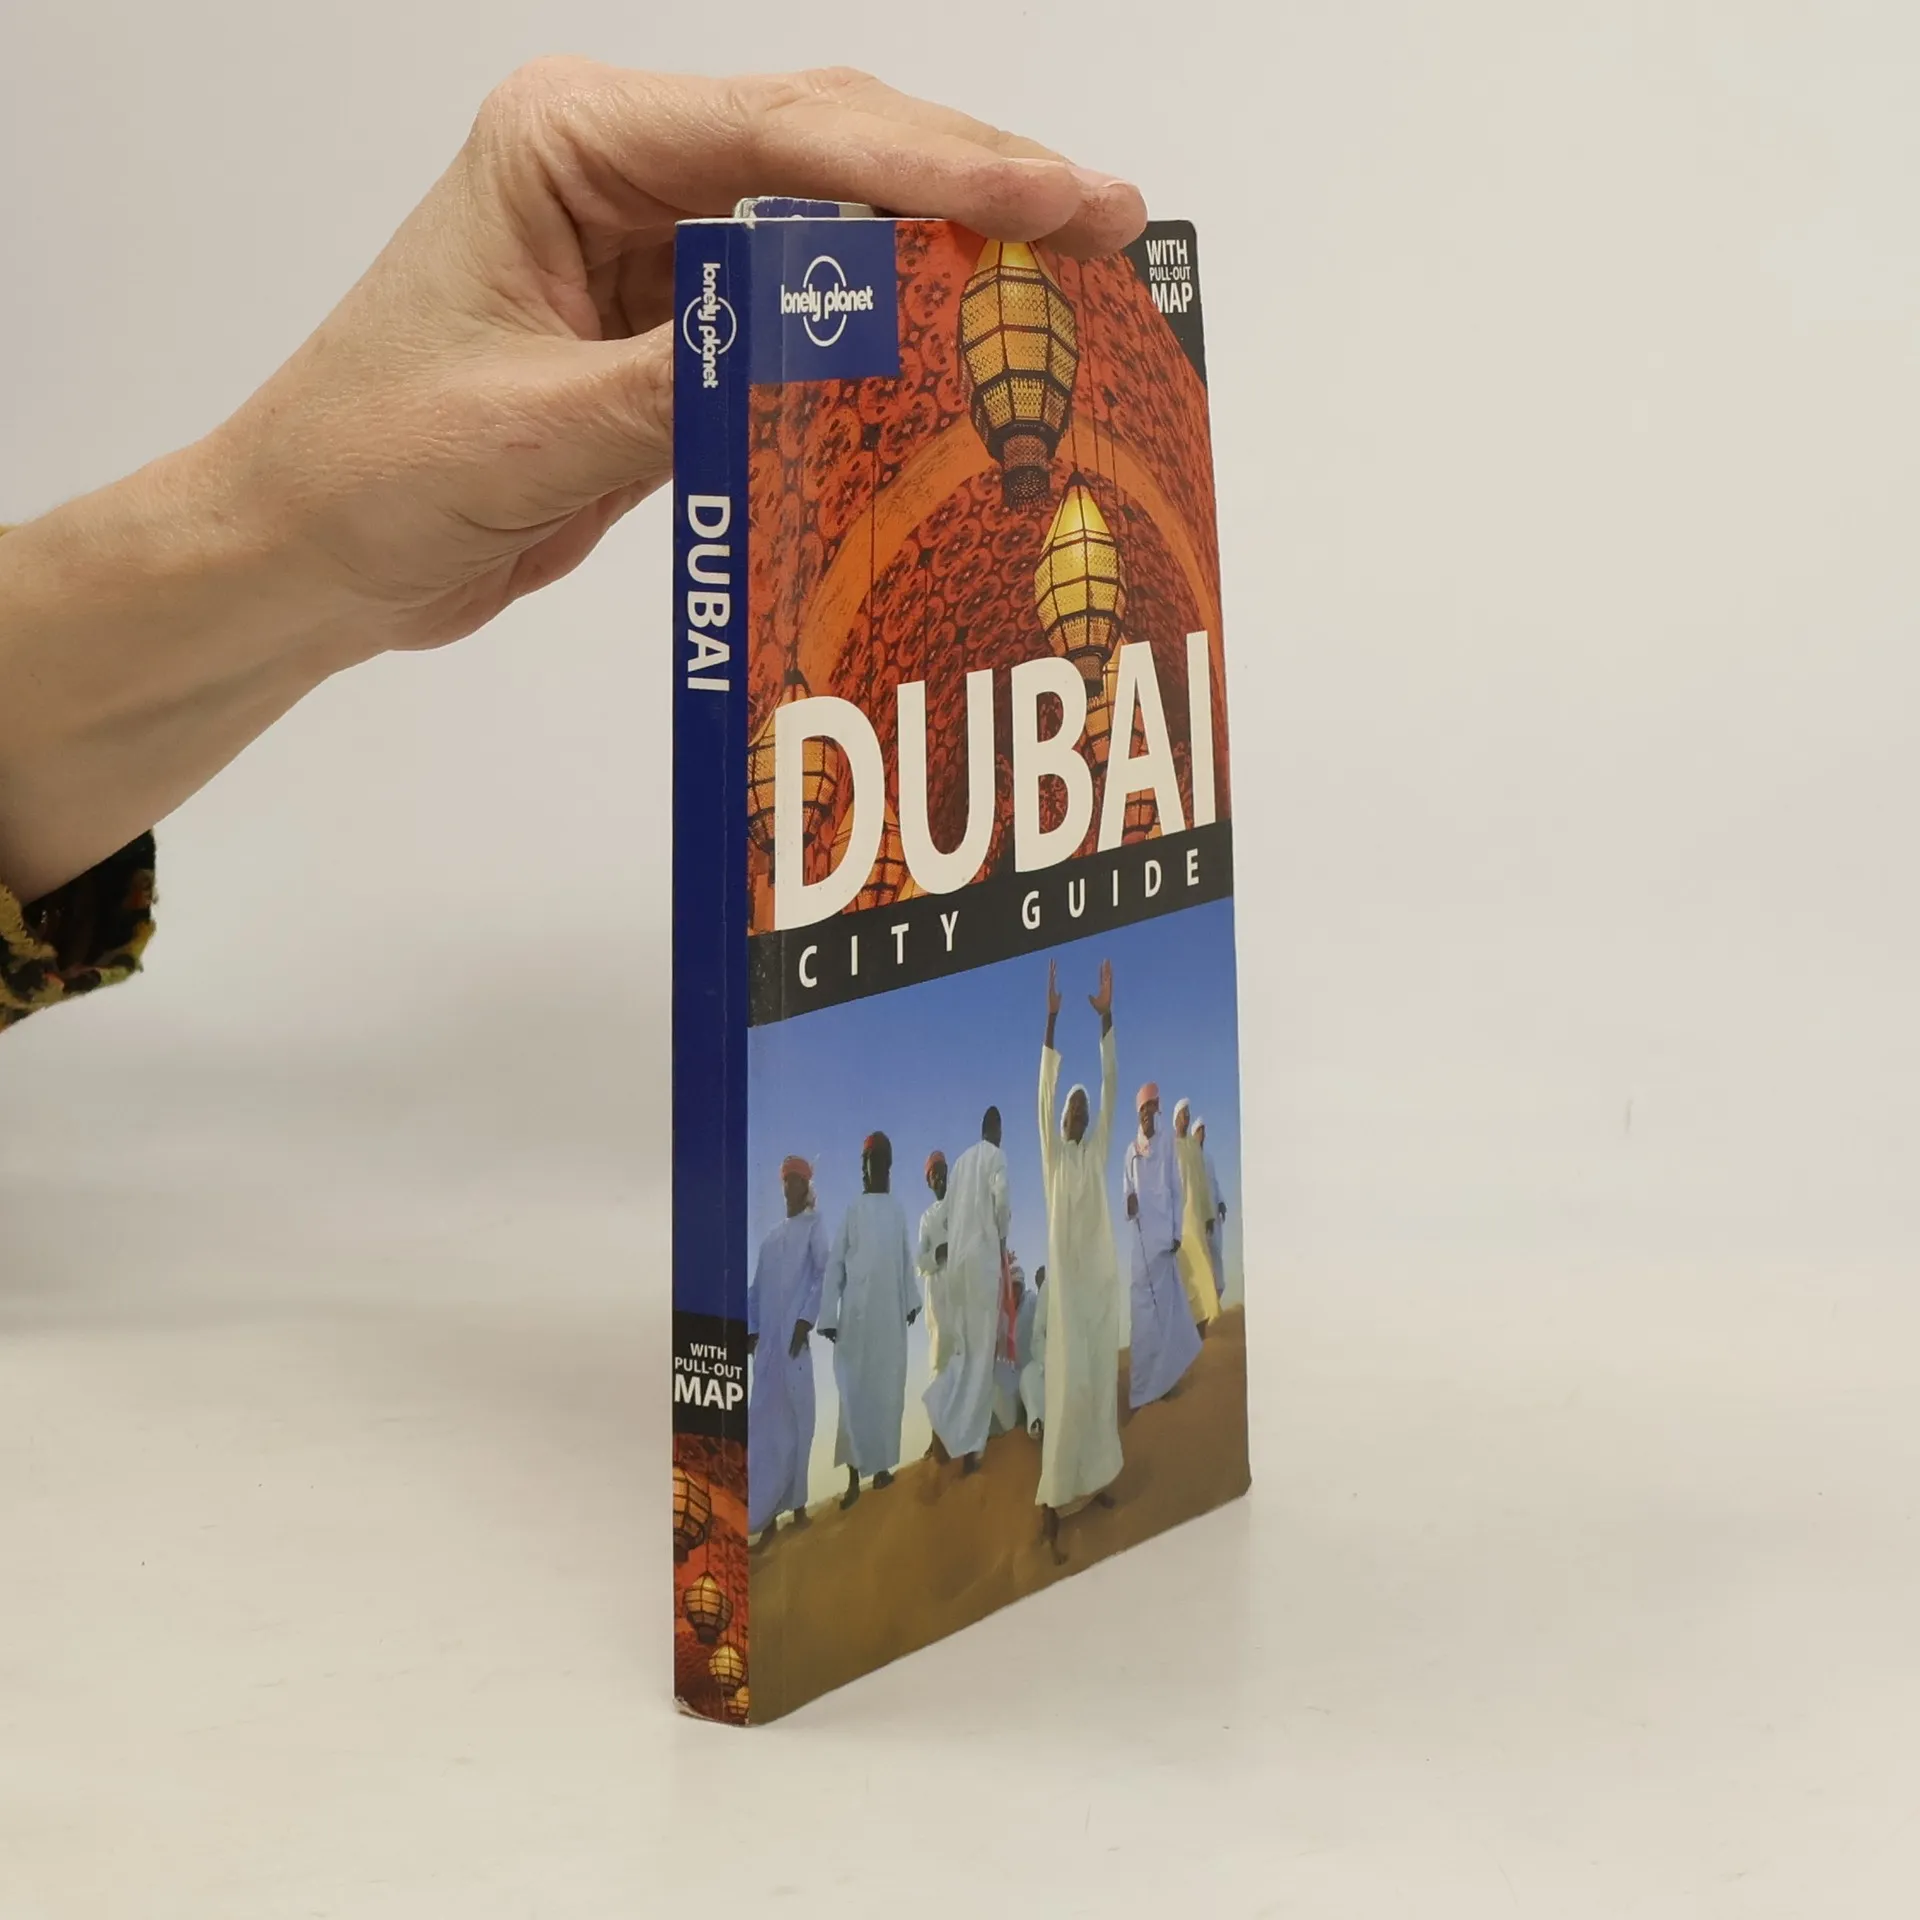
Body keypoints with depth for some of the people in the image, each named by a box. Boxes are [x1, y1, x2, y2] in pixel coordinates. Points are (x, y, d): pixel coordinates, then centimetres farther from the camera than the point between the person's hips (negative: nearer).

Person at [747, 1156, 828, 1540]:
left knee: (795, 1418, -3)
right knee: (763, 1423, 1)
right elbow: (756, 1288, 18)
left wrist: (806, 1320, -15)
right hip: (766, 1340, 5)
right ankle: (766, 1512, 1)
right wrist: (751, 1330, 7)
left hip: (794, 1337, -5)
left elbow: (823, 1274, -6)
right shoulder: (771, 1237, 21)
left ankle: (795, 1503, 2)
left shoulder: (813, 1228, 5)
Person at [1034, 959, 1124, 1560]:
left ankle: (1095, 1481, 23)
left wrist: (1107, 1019, -6)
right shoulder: (1053, 1153, 1)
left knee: (1101, 1384, 10)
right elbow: (1043, 1093, -11)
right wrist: (1052, 1022, -20)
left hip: (1102, 1279, 5)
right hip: (1066, 1280, -5)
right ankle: (1051, 1502, -11)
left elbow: (1111, 1086, 3)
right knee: (1067, 1388, -10)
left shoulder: (1097, 1151, 11)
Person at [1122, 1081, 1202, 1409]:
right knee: (1143, 1306, 2)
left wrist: (1177, 1232, -4)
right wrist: (1128, 1203, -13)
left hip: (1164, 1235, -2)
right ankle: (1146, 1383, 5)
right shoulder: (1131, 1151, 9)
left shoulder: (1167, 1145, 2)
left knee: (1168, 1301, -1)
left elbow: (1177, 1191, 2)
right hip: (1140, 1237, 2)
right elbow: (1126, 1190, 11)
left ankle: (1168, 1374, 8)